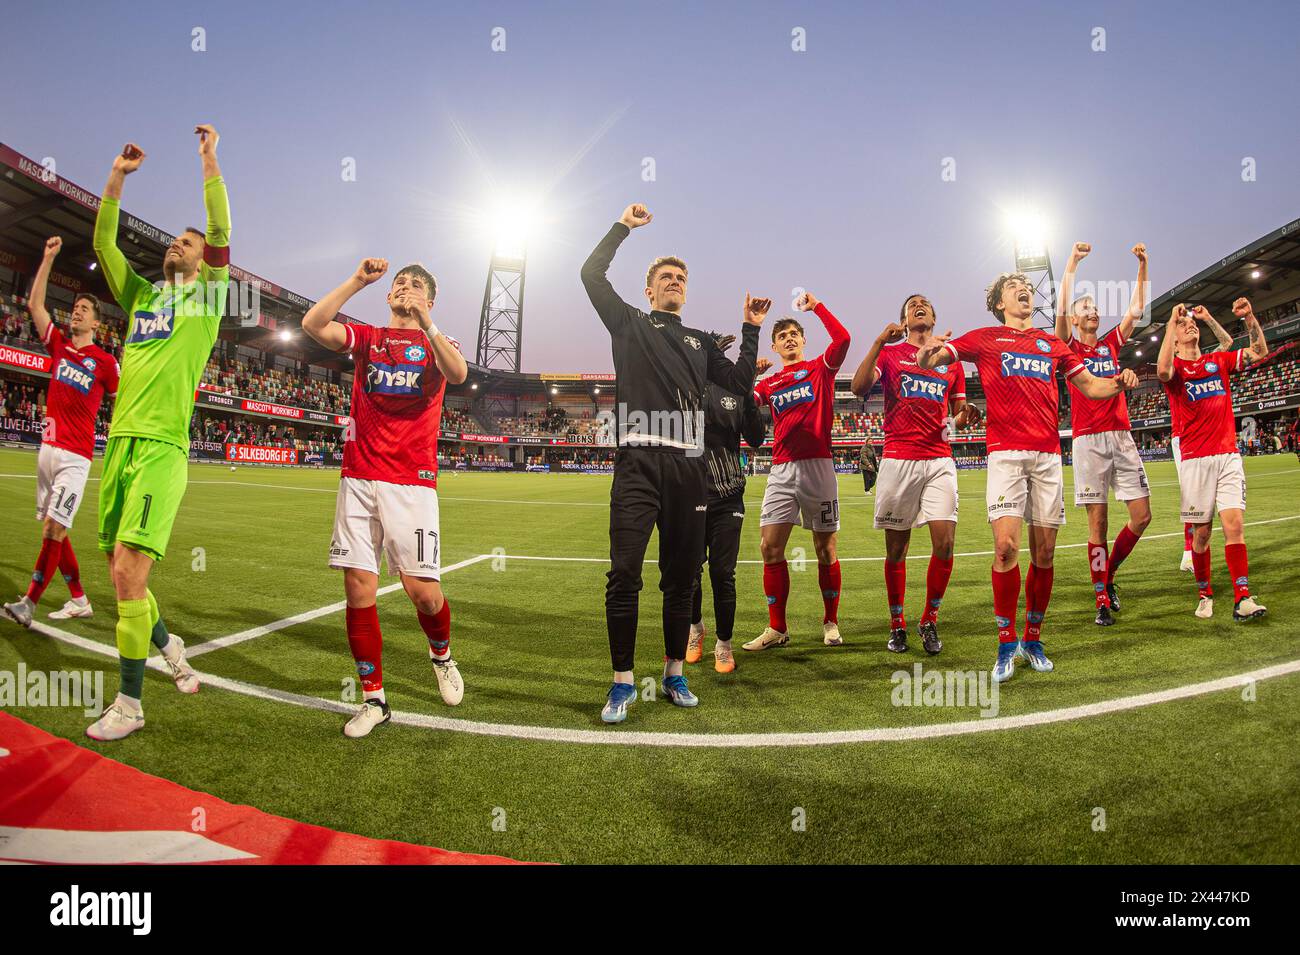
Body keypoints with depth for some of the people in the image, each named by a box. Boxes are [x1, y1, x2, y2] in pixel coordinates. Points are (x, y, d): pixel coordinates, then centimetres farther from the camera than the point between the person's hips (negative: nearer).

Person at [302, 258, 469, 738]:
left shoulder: (435, 343, 11)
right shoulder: (366, 337, 16)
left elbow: (458, 373, -14)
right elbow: (312, 324, -3)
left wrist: (425, 323, -24)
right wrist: (357, 280, -7)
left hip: (413, 482, -2)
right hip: (359, 478, 2)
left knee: (424, 593, -7)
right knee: (358, 589, -2)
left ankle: (441, 654, 26)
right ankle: (373, 698, 11)